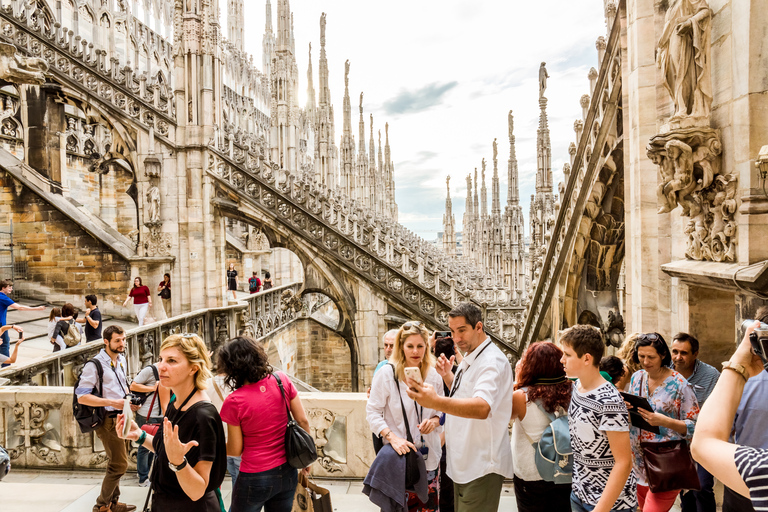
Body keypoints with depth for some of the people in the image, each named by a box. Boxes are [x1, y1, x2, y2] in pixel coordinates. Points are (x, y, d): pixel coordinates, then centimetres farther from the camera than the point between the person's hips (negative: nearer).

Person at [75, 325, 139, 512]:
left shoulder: (121, 360, 9)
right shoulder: (95, 364, -16)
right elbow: (81, 396, -19)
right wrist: (112, 402, -24)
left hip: (120, 417, 8)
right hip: (107, 419, -8)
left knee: (117, 462, 19)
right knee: (120, 464, -4)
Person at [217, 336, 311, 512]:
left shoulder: (233, 402, -18)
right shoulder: (281, 380, -9)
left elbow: (235, 450, -8)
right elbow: (303, 420, -3)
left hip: (255, 479, -4)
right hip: (287, 473, 4)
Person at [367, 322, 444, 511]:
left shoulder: (433, 375, 2)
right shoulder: (387, 373, -10)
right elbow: (373, 412, -7)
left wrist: (433, 421, -10)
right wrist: (392, 437, -19)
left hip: (429, 455, 4)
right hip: (399, 454, -3)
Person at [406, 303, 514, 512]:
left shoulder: (492, 361, -20)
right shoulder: (469, 358, 11)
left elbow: (482, 407, -38)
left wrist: (436, 402, -52)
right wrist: (447, 375, 7)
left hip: (481, 467, -10)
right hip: (463, 462, 10)